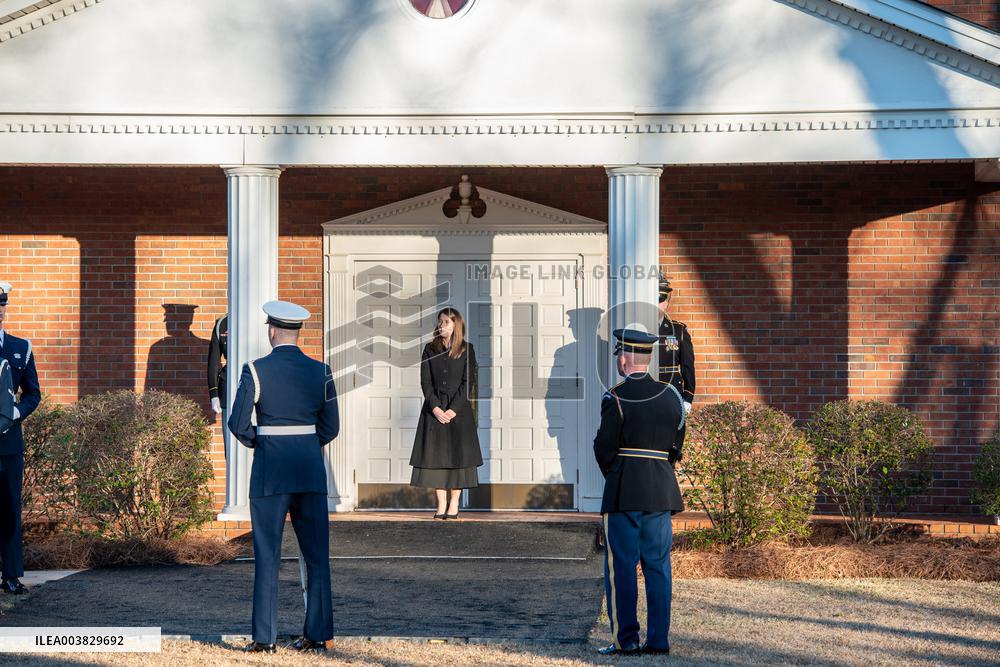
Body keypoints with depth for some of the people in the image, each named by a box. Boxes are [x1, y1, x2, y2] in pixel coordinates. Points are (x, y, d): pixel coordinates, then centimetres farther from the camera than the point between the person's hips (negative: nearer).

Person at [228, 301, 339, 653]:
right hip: (311, 471, 3)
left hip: (269, 470, -3)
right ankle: (317, 633, 10)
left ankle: (265, 637, 4)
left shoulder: (255, 371, -8)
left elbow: (239, 424, -7)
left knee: (268, 555, 3)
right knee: (316, 553, 9)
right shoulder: (321, 371, 2)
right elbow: (330, 427, 5)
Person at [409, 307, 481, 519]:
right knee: (435, 454, -2)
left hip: (459, 408, -2)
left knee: (458, 454, -4)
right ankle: (441, 503, 2)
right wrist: (435, 408, -10)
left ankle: (454, 504, 1)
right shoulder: (430, 349, 9)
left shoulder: (467, 349, 3)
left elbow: (468, 382, -3)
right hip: (434, 408, 2)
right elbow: (425, 381, 3)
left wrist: (453, 409, -12)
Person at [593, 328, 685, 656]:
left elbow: (604, 447, -8)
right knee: (658, 566, 8)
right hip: (662, 492, 5)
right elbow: (676, 443, 11)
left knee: (621, 566, 2)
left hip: (624, 492, -5)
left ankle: (626, 638, 3)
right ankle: (658, 639, 9)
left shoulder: (616, 397, -10)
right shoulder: (670, 395, 6)